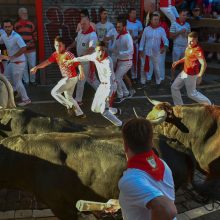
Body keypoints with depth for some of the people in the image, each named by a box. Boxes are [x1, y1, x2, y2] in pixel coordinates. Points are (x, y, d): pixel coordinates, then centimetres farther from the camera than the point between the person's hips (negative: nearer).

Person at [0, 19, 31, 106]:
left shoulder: (16, 37, -24)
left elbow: (23, 48, -34)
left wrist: (11, 57, -30)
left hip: (19, 62, -8)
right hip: (11, 62, 9)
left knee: (17, 82, 0)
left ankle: (26, 99, 14)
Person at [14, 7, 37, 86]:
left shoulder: (31, 24, 2)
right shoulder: (16, 25, 1)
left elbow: (35, 36, 6)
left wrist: (30, 42, -11)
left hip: (31, 49, 0)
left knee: (32, 66, 5)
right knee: (24, 67, 6)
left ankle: (32, 80, 23)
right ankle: (26, 81, 18)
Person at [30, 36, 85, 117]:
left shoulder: (68, 54, -20)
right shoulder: (55, 54, 5)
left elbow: (78, 63, -28)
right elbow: (47, 62, 6)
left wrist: (81, 72, -43)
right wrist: (36, 67, -3)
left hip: (71, 78, -9)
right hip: (66, 78, 9)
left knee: (54, 92, -3)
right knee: (68, 97, 18)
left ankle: (70, 106, -2)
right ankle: (80, 113, 21)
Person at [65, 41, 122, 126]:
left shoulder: (108, 61, -27)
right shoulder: (95, 55, -6)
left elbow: (110, 78, -35)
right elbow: (86, 57, 16)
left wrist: (109, 95, -44)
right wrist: (73, 60, 30)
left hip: (110, 85, -8)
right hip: (102, 85, 8)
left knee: (103, 111, -14)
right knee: (95, 108, 14)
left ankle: (120, 125, 4)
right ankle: (116, 111, 36)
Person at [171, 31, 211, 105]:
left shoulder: (198, 50, -25)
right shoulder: (189, 47, 4)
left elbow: (204, 64, -29)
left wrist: (199, 76, -28)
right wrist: (177, 62, 14)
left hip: (191, 75, -9)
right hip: (184, 72, 9)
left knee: (192, 94, 5)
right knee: (174, 87, 12)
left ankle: (207, 103, 26)